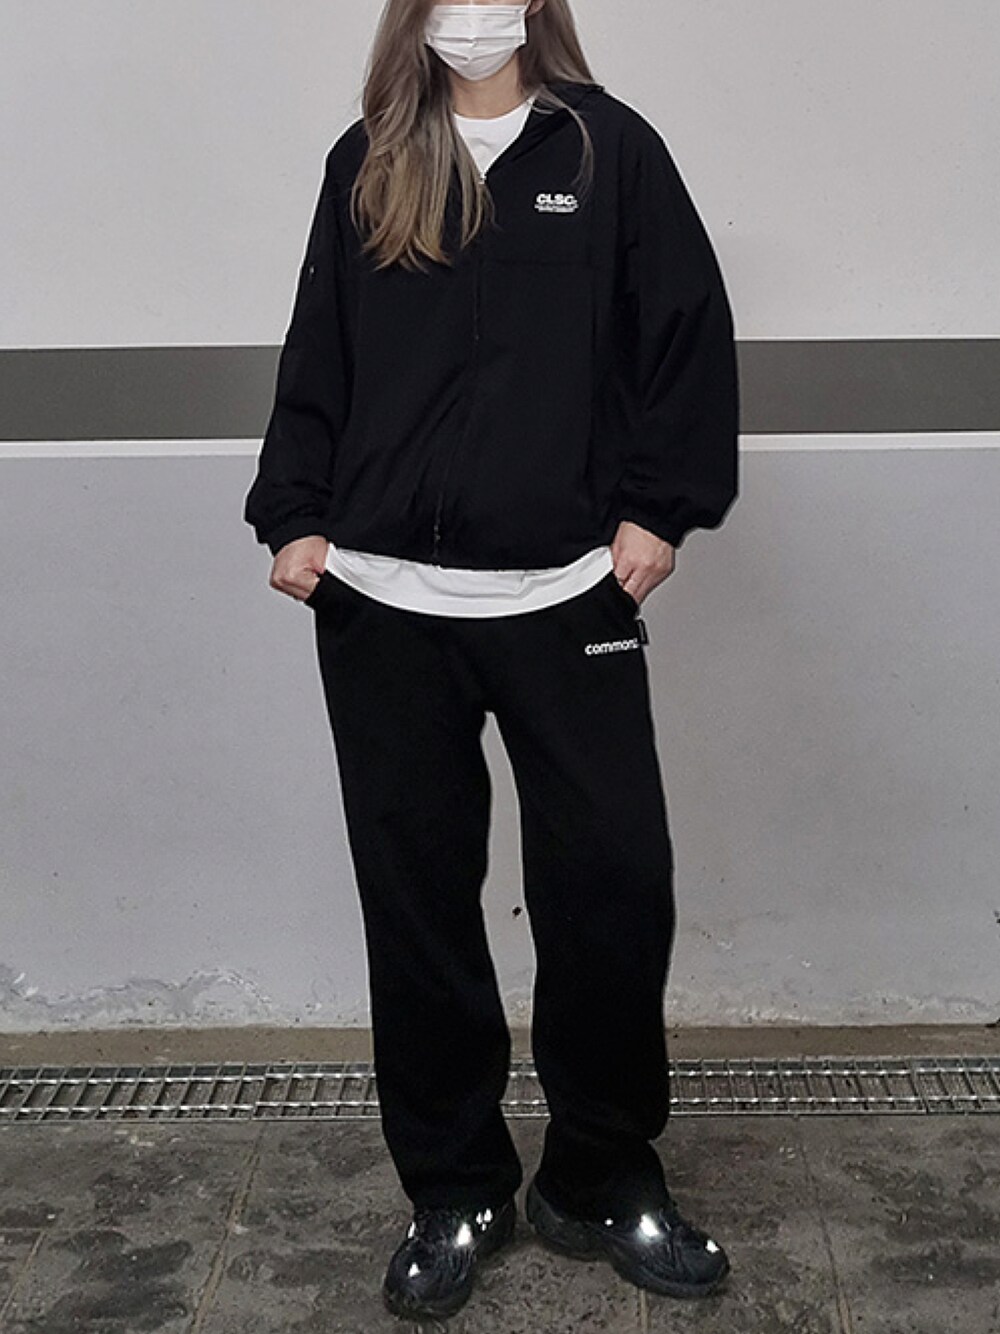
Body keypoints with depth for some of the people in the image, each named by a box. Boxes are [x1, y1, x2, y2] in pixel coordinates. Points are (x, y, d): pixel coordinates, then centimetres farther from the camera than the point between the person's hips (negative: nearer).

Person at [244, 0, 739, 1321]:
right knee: (417, 902, 7)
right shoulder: (366, 165, 12)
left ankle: (604, 1180, 23)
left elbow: (691, 340, 4)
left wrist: (658, 511, -3)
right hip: (384, 606, 2)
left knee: (614, 885, 1)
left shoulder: (610, 146, 5)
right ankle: (455, 1192, 24)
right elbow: (317, 358, 13)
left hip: (570, 599, -1)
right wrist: (295, 515, 3)